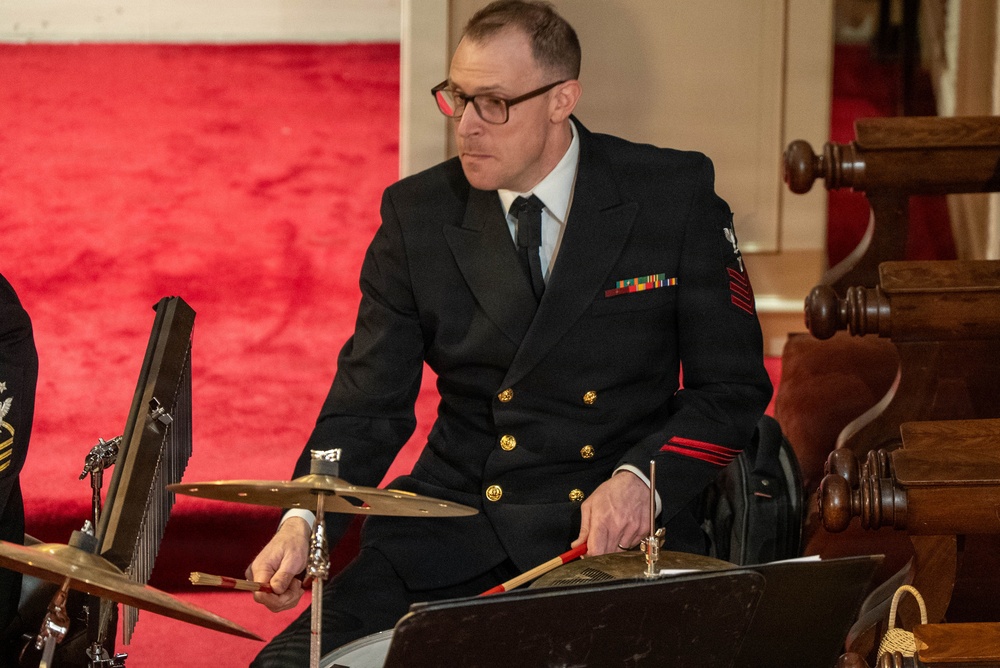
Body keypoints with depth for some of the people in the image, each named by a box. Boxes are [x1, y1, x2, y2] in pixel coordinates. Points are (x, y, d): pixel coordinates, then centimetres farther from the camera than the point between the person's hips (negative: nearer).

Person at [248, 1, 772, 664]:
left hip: (621, 533, -2)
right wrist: (303, 523, -15)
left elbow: (732, 386, 2)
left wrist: (642, 478, -16)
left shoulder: (674, 194, -2)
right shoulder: (417, 214, 4)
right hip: (451, 529, 3)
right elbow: (369, 402, 3)